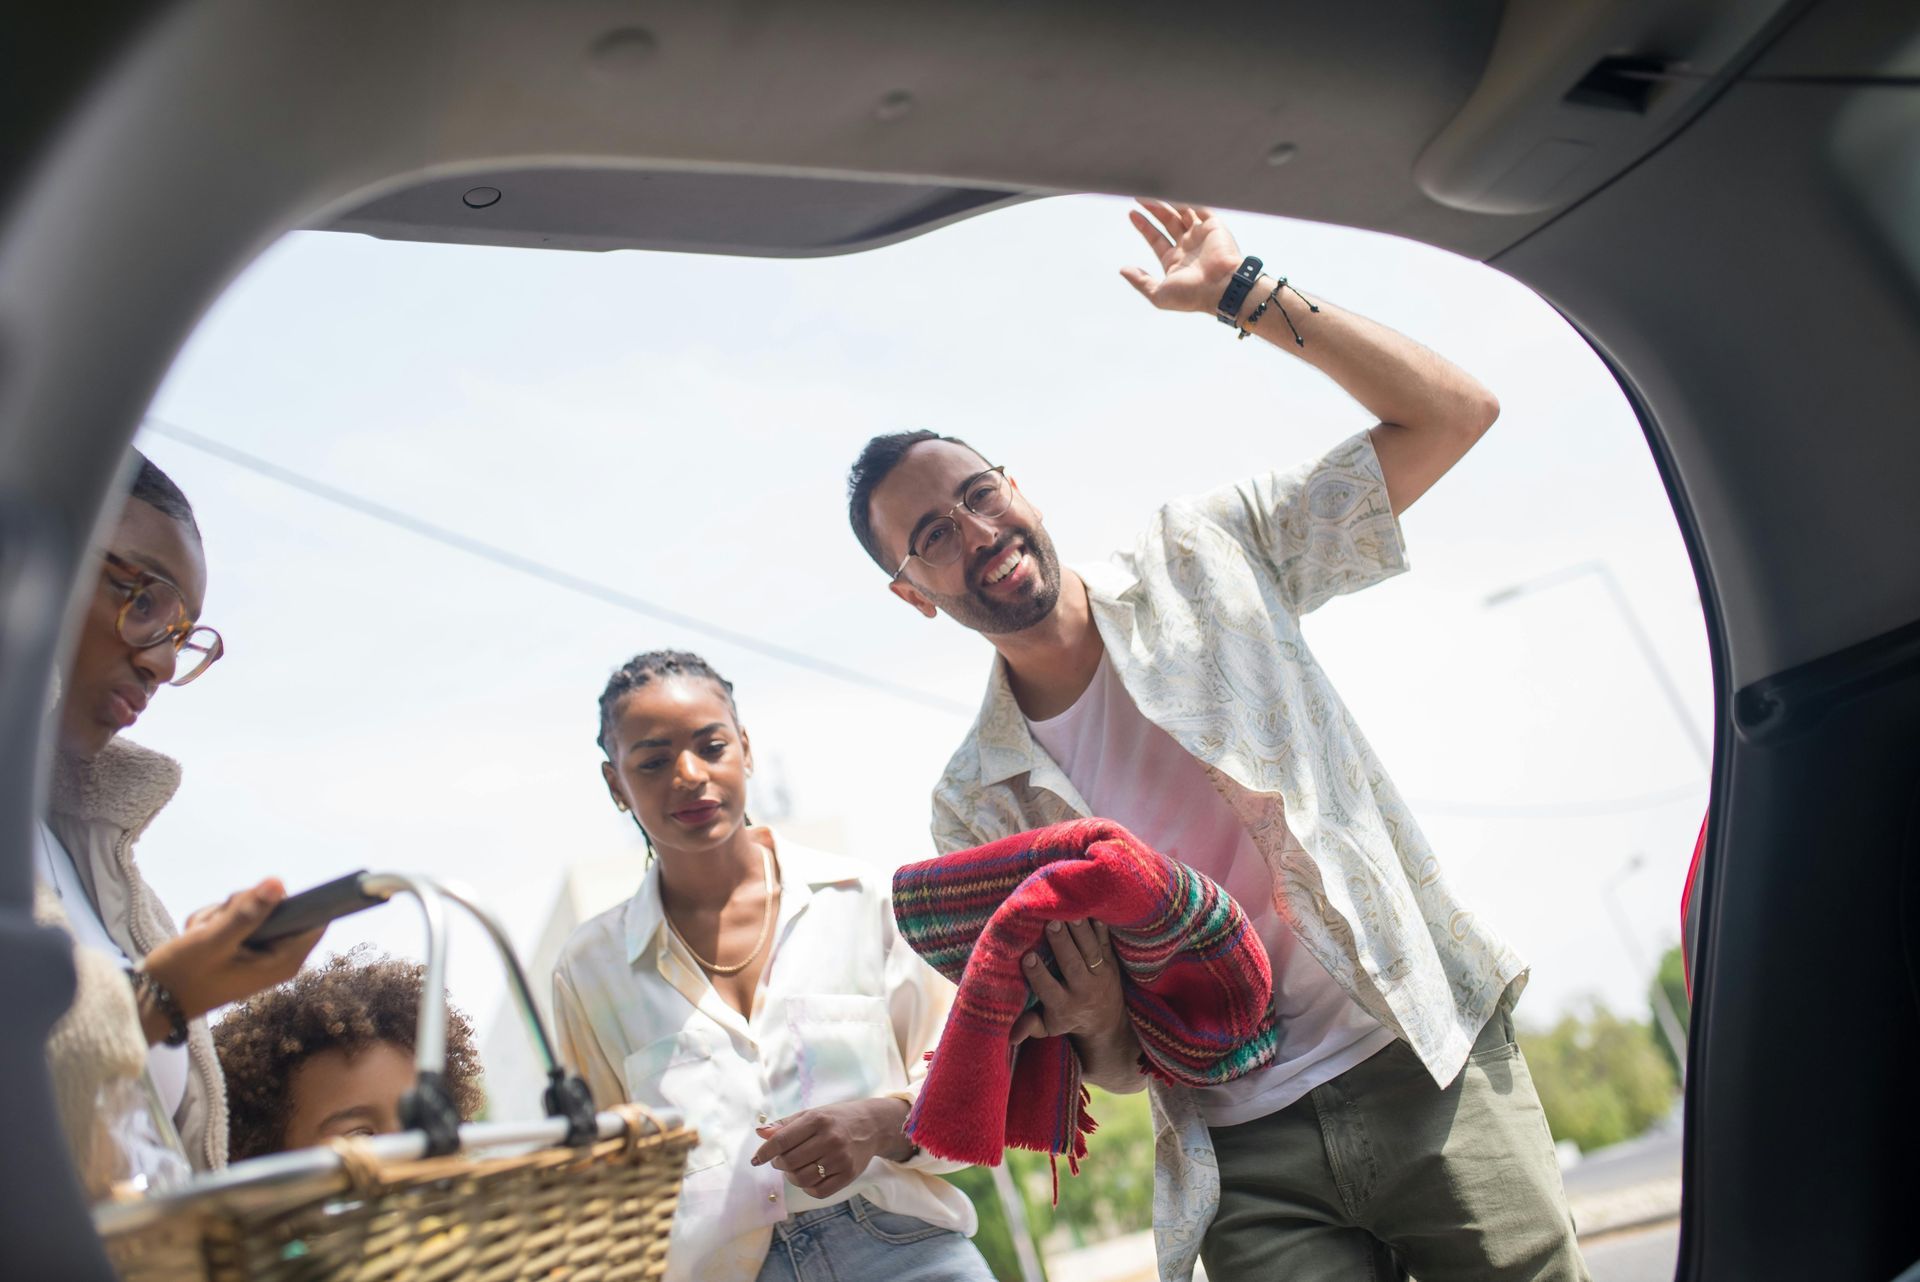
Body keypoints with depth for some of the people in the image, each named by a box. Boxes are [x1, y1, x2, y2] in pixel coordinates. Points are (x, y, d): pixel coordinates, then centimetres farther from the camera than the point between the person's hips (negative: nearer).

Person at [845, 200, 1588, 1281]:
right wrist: (1101, 1034, -15)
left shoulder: (1202, 560, 0)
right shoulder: (976, 805, 3)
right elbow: (1114, 1069, 10)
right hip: (1249, 1170, 1)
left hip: (1429, 1060, -1)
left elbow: (1452, 413, -3)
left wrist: (1241, 294, -6)